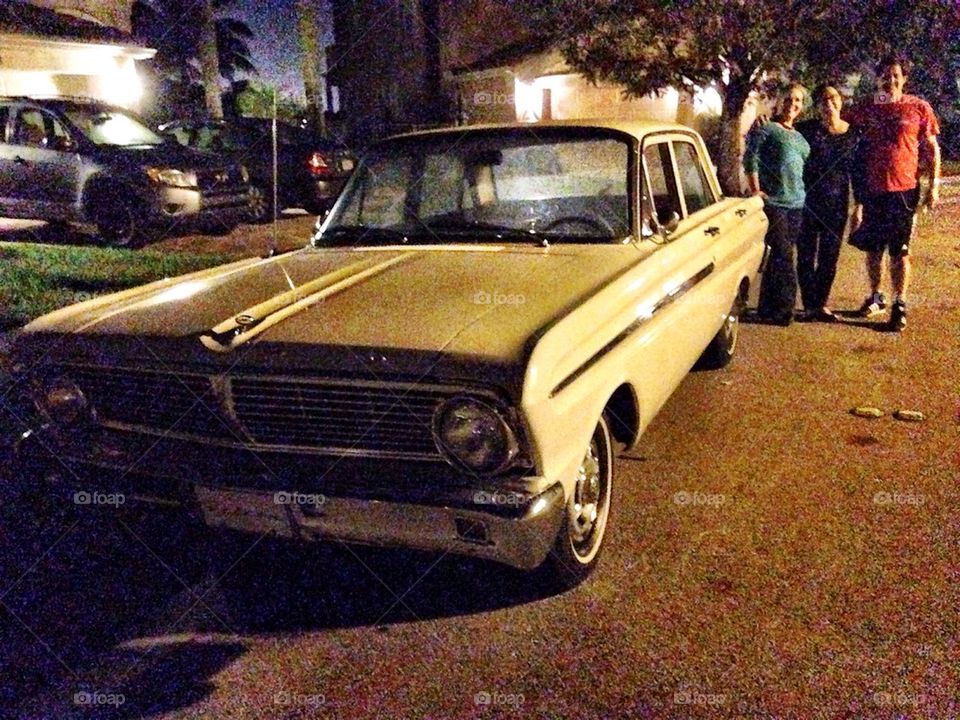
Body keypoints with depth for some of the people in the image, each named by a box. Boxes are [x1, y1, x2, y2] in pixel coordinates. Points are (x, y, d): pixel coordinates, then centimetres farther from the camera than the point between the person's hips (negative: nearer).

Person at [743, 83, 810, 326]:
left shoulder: (799, 136, 21)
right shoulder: (764, 128, -1)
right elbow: (750, 159, -9)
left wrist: (807, 194, 18)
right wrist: (756, 191, -16)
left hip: (797, 203, 7)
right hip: (772, 201, -7)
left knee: (779, 257, 9)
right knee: (782, 256, -8)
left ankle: (769, 310, 16)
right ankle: (784, 306, 1)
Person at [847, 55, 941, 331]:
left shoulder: (918, 108, 1)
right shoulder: (865, 110, 6)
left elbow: (932, 150, 3)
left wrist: (933, 186, -3)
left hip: (904, 190, -3)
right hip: (872, 191, 3)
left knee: (900, 252, 0)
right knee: (872, 249, 11)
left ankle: (900, 305, 7)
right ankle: (875, 297, 26)